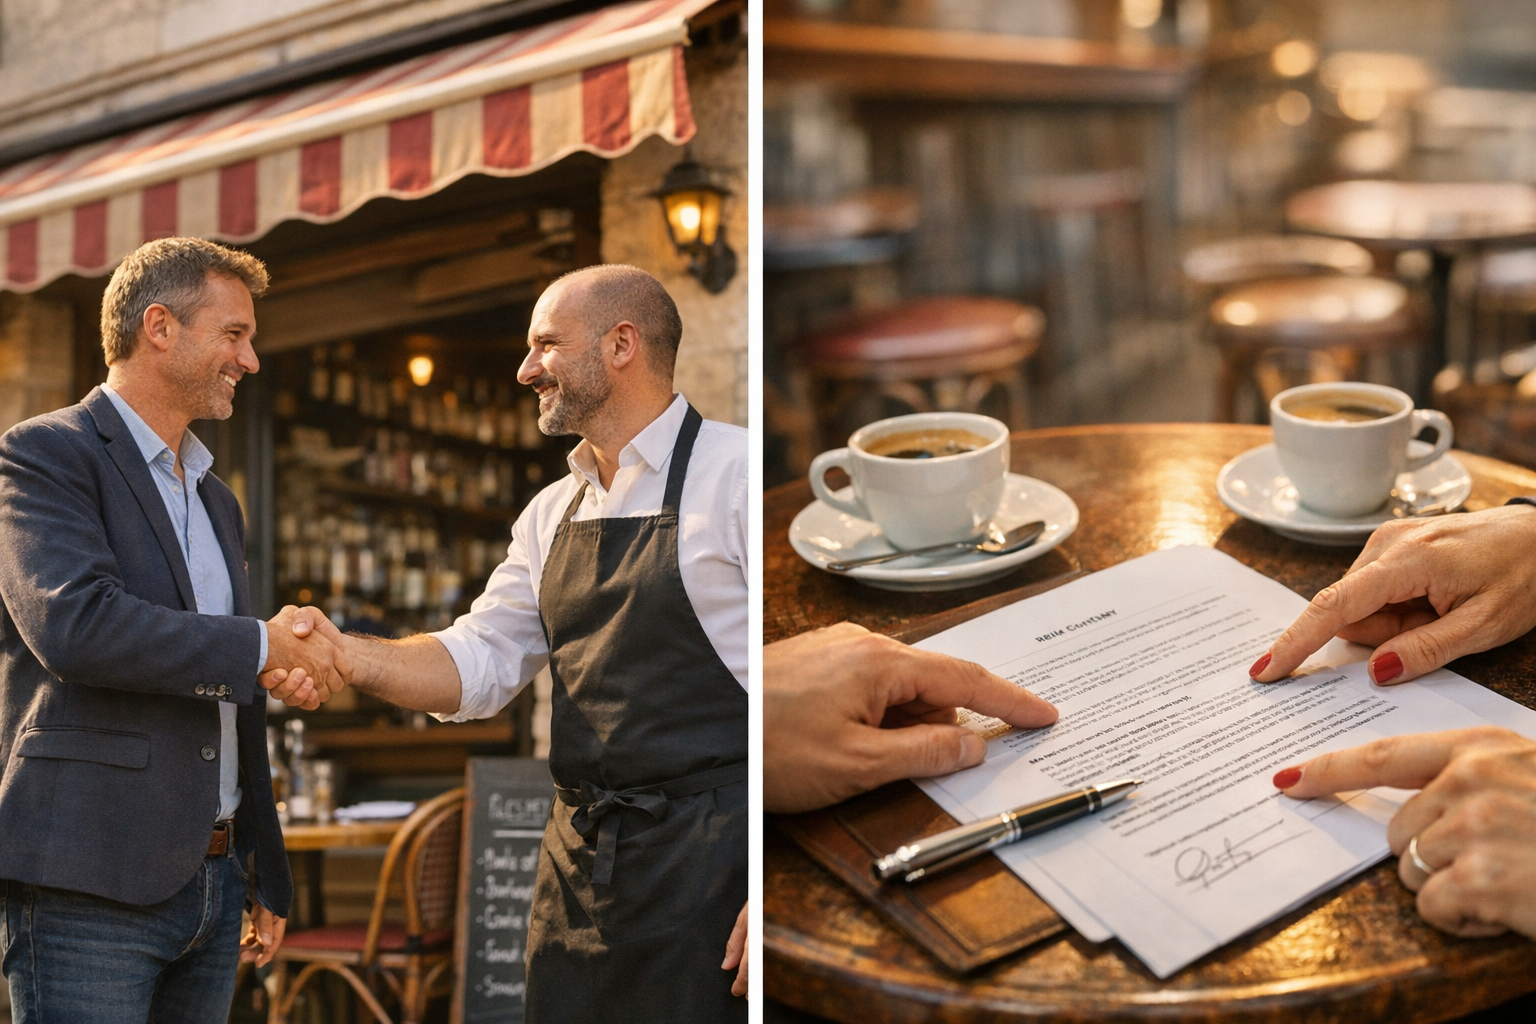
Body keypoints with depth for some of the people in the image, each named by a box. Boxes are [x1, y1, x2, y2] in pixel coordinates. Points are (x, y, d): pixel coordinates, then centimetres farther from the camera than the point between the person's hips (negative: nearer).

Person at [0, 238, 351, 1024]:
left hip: (209, 886, 7)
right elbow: (75, 624, -23)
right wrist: (262, 644, -14)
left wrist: (267, 876, 20)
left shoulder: (216, 501, 20)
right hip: (86, 893, -7)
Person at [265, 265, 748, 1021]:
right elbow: (478, 665, 13)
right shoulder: (552, 513, 14)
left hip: (709, 859, -7)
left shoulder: (731, 472, -10)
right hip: (578, 858, 7)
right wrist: (346, 654, -6)